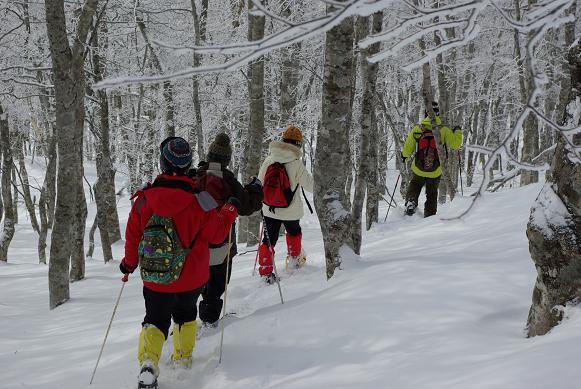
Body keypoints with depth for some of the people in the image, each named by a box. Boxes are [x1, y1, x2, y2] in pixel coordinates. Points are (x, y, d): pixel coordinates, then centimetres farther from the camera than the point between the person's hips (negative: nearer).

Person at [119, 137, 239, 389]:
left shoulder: (144, 199, -14)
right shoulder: (198, 201, -19)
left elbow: (133, 236, -3)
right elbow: (216, 234, -8)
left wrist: (129, 263, 14)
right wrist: (230, 210, 8)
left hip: (155, 279, 0)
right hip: (191, 278, 0)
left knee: (156, 320, 14)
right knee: (185, 313, 27)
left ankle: (148, 362, -9)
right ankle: (183, 357, 39)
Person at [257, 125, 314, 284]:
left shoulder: (268, 160, -8)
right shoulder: (297, 164, -19)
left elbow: (260, 182, 4)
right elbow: (311, 185, -12)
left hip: (269, 210, 2)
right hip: (290, 210, -2)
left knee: (268, 240, 10)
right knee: (294, 232, 27)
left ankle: (266, 272, 6)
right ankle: (294, 259, 44)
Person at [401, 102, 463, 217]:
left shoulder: (416, 129, -11)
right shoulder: (443, 130, -15)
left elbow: (407, 150, -5)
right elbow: (456, 144, -9)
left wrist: (404, 155, 18)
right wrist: (458, 131, 9)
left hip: (418, 170, 0)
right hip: (435, 172, 0)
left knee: (414, 186, 28)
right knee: (432, 195, 20)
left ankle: (411, 201, 2)